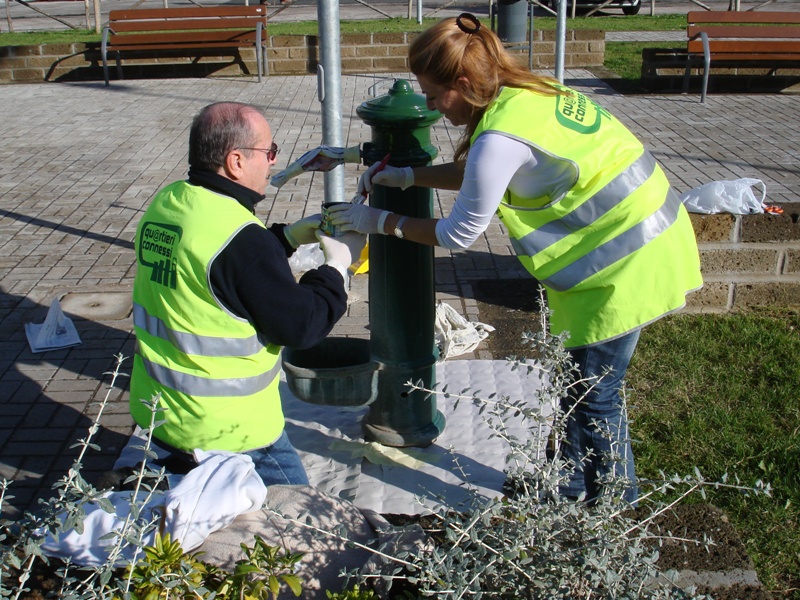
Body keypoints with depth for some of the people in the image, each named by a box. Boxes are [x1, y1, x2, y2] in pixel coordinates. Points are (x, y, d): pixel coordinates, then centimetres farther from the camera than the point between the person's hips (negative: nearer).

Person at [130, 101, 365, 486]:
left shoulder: (166, 204, 0)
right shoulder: (239, 236, -27)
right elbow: (301, 326, -18)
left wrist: (290, 236, 12)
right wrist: (338, 265, -4)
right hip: (226, 433, -8)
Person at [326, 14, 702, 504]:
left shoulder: (500, 138, -25)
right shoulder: (525, 93, 4)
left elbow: (459, 234, -13)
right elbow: (480, 175, 18)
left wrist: (379, 221, -2)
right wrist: (406, 176, 12)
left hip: (624, 265, -10)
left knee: (593, 394, 5)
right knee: (578, 380, 20)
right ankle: (574, 484, 38)